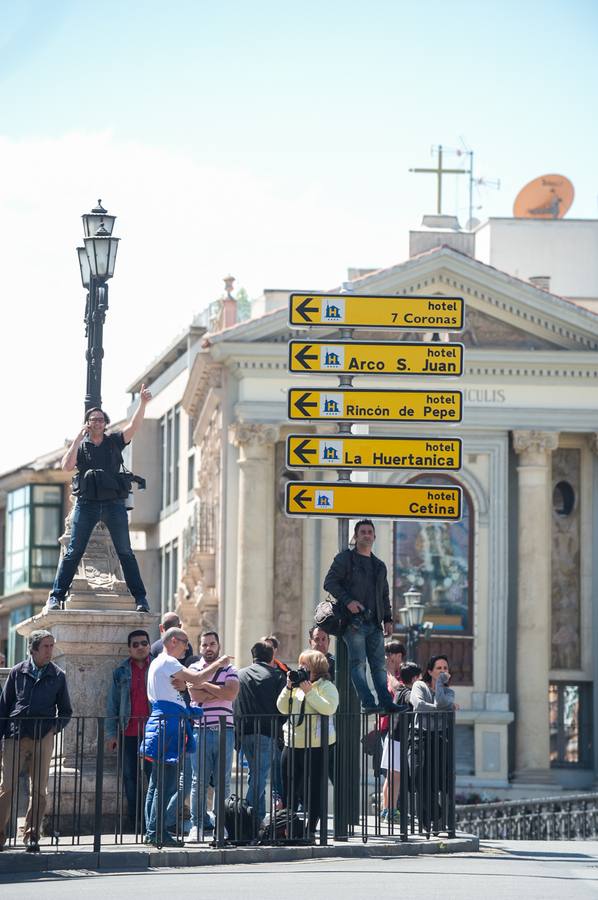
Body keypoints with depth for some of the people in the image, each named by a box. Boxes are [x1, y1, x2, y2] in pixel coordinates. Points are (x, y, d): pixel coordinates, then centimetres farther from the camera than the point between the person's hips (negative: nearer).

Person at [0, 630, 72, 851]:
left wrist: (55, 727, -3)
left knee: (39, 791, 2)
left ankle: (31, 835, 10)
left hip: (43, 739, 1)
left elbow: (65, 711, 14)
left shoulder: (57, 676, 7)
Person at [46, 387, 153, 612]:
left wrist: (143, 403, -18)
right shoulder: (80, 446, 11)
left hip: (114, 503, 0)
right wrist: (78, 438, -6)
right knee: (73, 552, -3)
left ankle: (140, 598, 0)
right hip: (87, 504, 0)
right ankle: (56, 597, -3)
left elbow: (134, 426, -3)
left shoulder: (114, 441, 11)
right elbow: (67, 466, -6)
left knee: (125, 553, 0)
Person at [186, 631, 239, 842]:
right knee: (199, 780, -3)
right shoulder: (193, 669, 8)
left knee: (223, 780, 3)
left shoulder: (229, 670, 12)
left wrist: (205, 685, -5)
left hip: (224, 728, 2)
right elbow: (195, 694, -9)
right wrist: (220, 692, -5)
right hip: (201, 728, -2)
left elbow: (231, 693, -6)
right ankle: (197, 824, 1)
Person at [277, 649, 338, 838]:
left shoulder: (326, 687, -4)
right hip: (292, 744, 6)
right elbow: (282, 708, 10)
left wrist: (309, 692, -20)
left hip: (315, 746, -6)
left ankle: (311, 829, 3)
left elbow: (329, 708, -20)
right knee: (289, 789, 9)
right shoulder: (297, 685, 14)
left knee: (312, 791, -2)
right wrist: (288, 688, -2)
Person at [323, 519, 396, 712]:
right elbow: (330, 582, -4)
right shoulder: (345, 558, 5)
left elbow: (384, 595, 26)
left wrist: (387, 619, 13)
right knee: (358, 663, -12)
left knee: (379, 665, 2)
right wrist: (348, 601, -16)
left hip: (374, 623, 6)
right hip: (354, 621, -6)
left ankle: (386, 702, -1)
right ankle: (368, 703, -18)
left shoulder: (379, 566, 23)